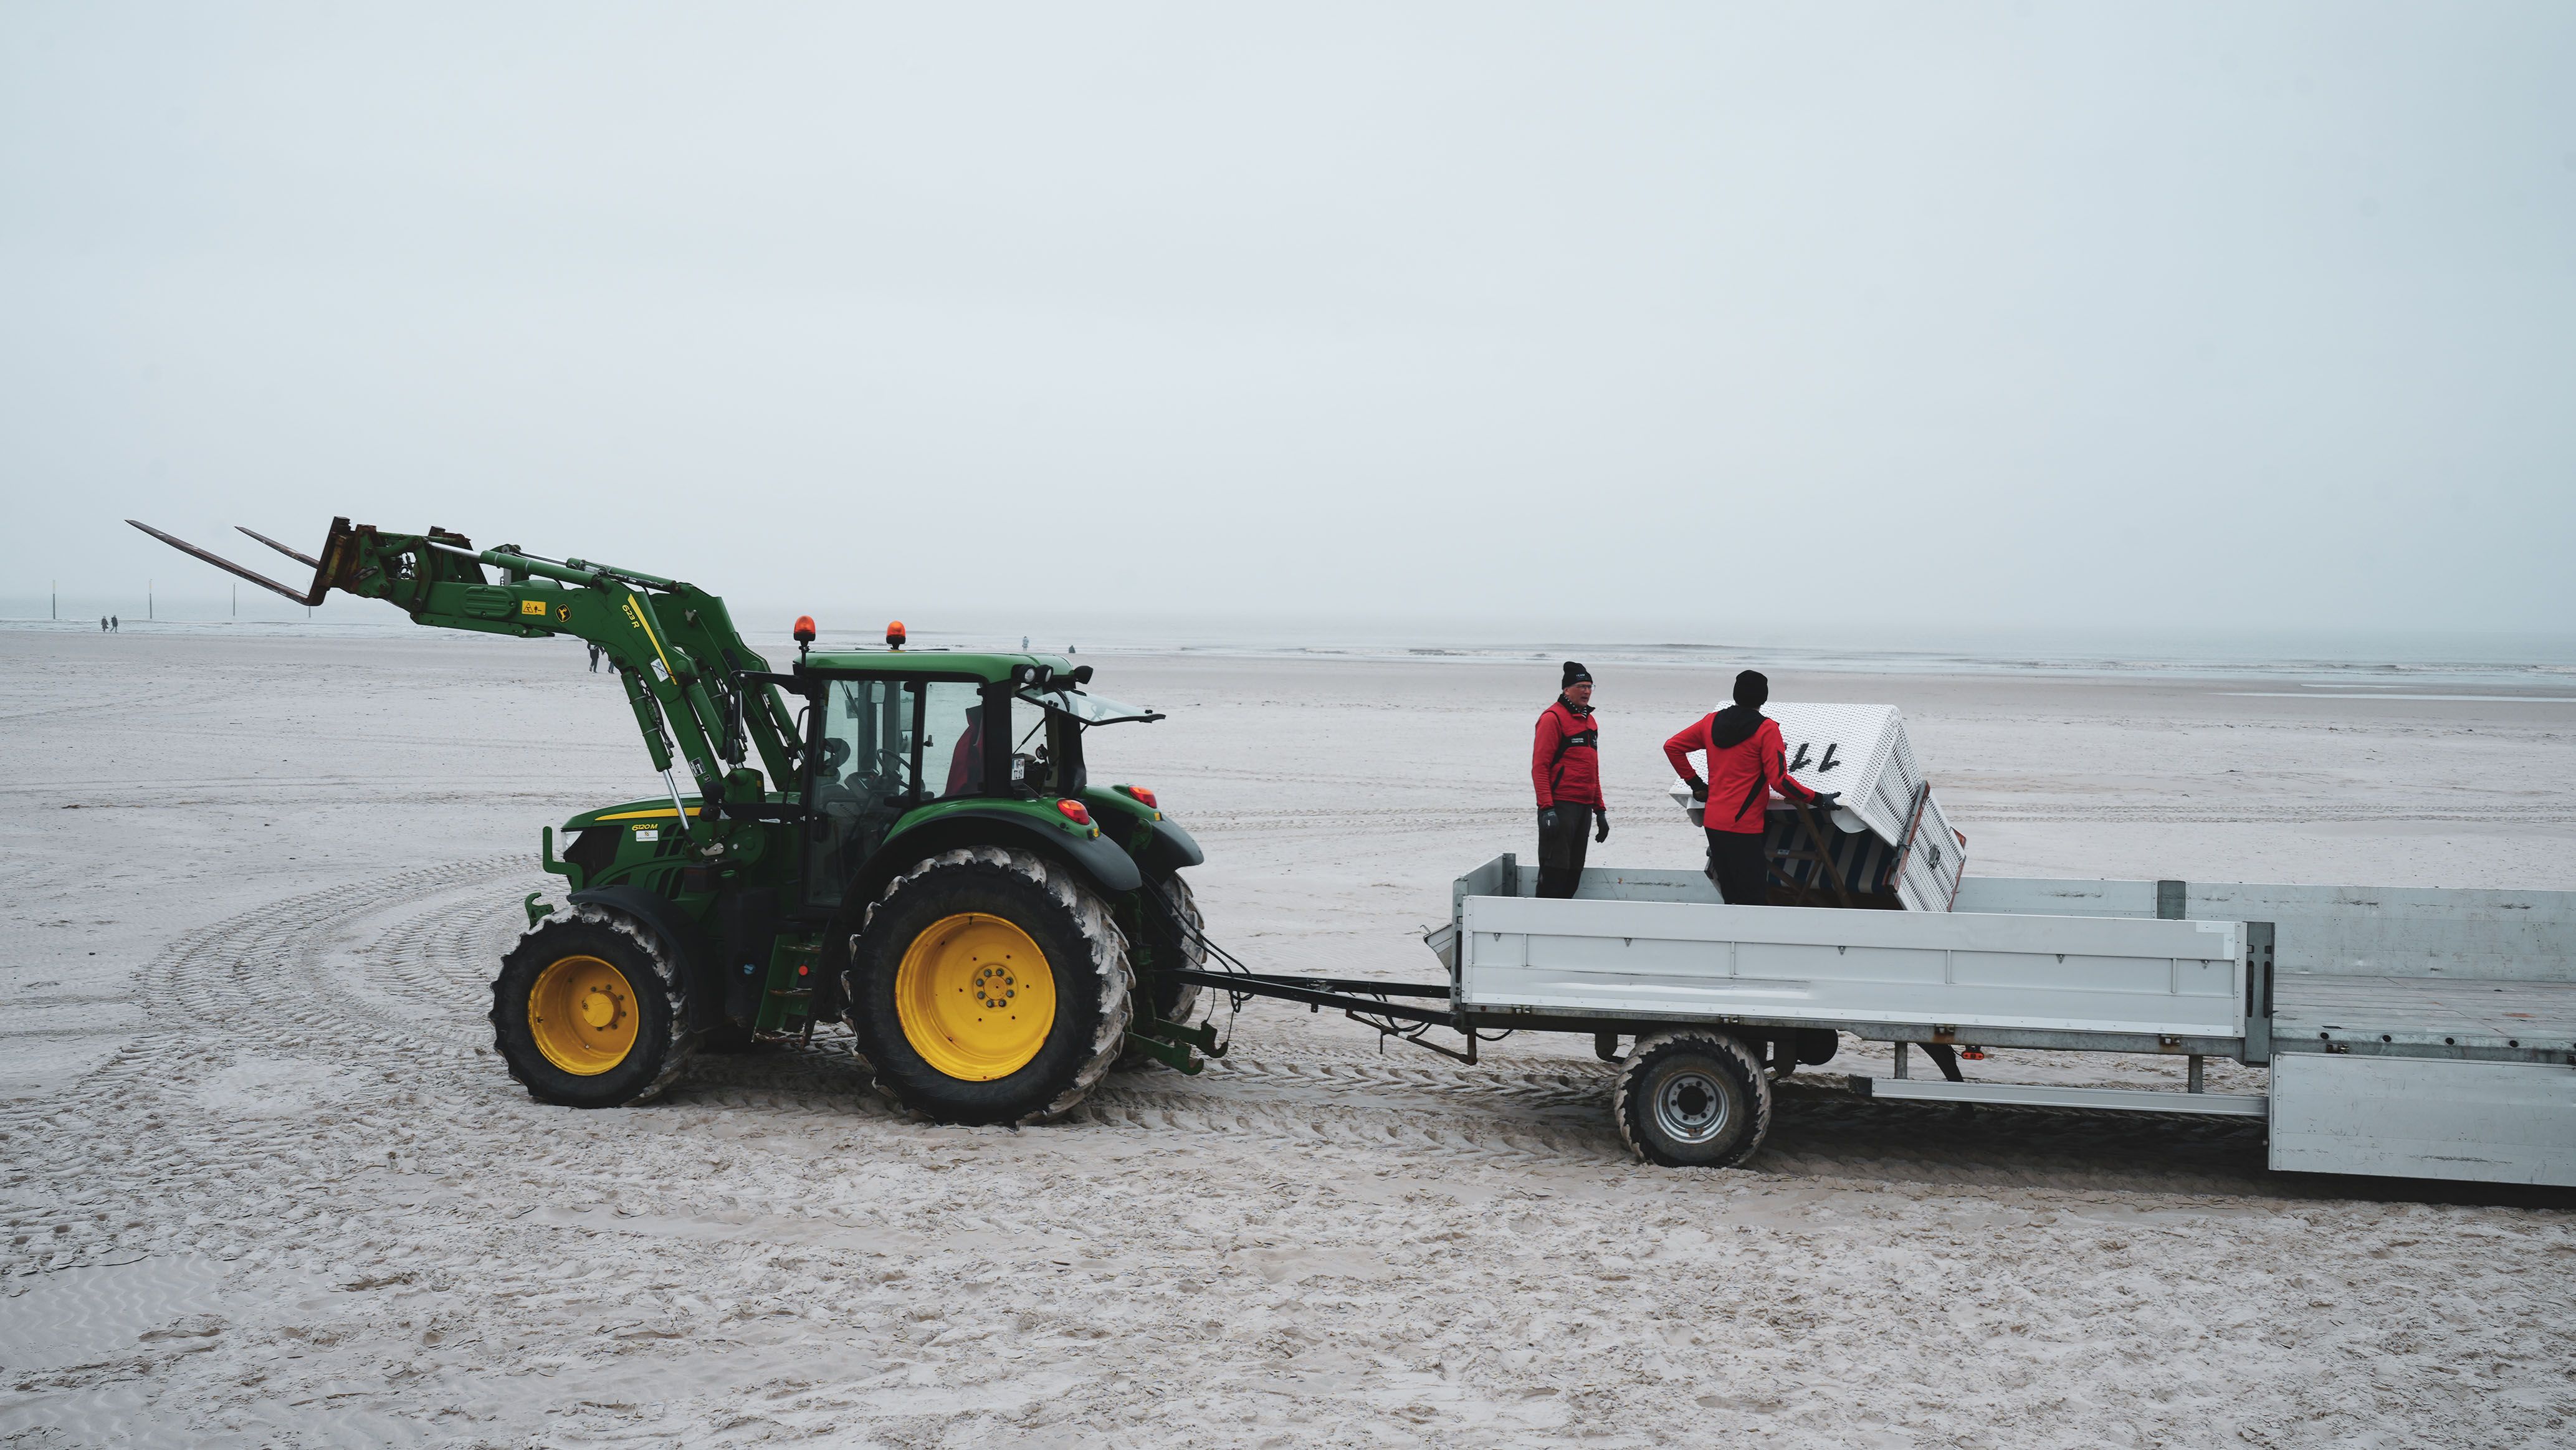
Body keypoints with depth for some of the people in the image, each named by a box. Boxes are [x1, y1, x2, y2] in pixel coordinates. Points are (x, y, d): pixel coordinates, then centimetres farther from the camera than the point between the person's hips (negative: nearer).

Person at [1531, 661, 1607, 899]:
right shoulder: (1553, 718, -7)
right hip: (1560, 806, -8)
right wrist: (1546, 808, -20)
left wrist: (1600, 809, 21)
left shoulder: (1589, 721, 19)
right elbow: (1539, 766, -13)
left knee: (1574, 871, 9)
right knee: (1555, 869, -9)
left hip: (1584, 808, 8)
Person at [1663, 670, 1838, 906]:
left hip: (1713, 822, 7)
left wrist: (1696, 784, 17)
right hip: (1744, 826, -6)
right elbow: (1779, 781, -15)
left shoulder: (1712, 722, 7)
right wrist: (1817, 799, -7)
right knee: (1754, 899, -5)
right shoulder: (1766, 729, -10)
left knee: (1731, 895, 13)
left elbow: (1672, 747, 14)